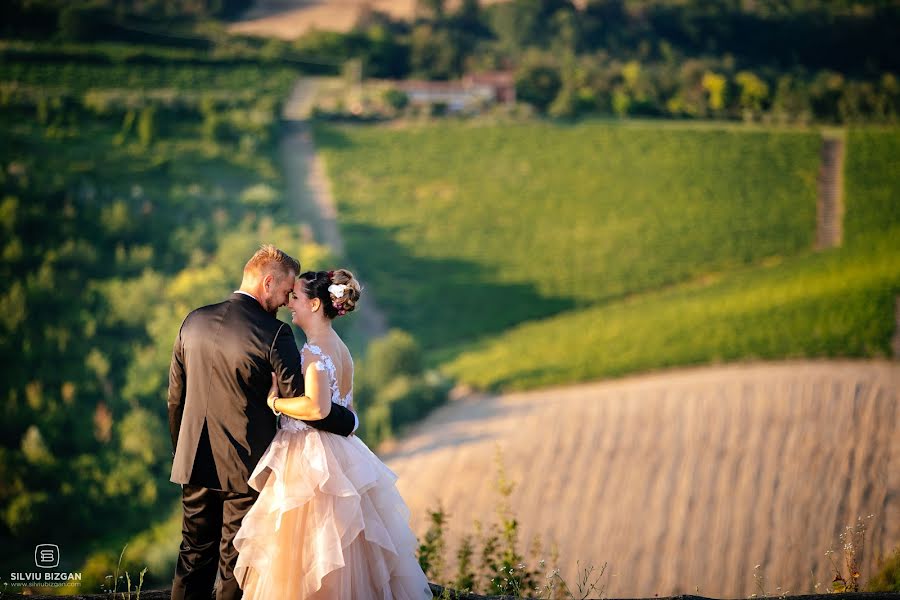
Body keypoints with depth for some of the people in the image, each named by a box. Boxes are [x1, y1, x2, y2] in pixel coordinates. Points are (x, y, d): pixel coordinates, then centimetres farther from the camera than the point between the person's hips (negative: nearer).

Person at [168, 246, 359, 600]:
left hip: (194, 464, 5)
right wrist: (349, 421, 1)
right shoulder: (274, 334, -15)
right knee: (236, 564, 5)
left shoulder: (195, 322, 3)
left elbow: (175, 398, 9)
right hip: (245, 467, -5)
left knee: (194, 557, 14)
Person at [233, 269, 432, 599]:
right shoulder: (339, 348, 12)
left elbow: (317, 407, -30)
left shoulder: (314, 351, -16)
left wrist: (274, 402, -17)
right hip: (338, 453, 9)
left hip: (309, 460, -9)